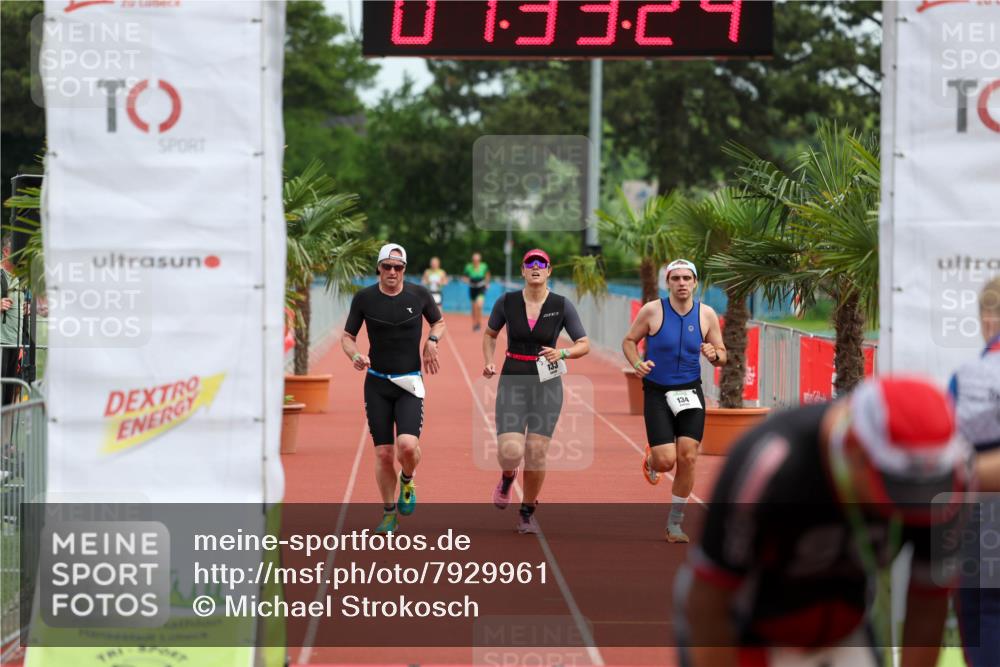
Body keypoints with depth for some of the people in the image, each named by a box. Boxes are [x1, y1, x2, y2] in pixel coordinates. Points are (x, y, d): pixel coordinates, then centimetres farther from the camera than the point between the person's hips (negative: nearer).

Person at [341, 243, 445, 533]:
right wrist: (355, 355, -17)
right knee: (383, 453, 0)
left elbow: (439, 322, 17)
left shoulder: (419, 294, -1)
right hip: (377, 383, 1)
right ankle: (390, 513, 18)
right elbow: (347, 337, 5)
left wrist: (432, 340, -4)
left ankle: (407, 480, 15)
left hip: (409, 383, -1)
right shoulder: (364, 298, -3)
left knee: (408, 445, -20)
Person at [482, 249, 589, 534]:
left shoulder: (562, 306, -4)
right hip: (512, 382, 0)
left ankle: (527, 513, 19)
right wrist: (489, 362, -2)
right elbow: (490, 334, 15)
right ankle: (507, 477, 23)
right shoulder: (506, 302, -2)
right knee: (510, 452, -16)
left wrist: (561, 353, -18)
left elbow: (584, 345, 1)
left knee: (536, 453, -4)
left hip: (546, 384, 0)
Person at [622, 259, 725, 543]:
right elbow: (629, 341, 3)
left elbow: (722, 355, 7)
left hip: (690, 392, 2)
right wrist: (637, 363, -16)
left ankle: (675, 523, 8)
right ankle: (650, 461, 29)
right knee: (666, 460, -12)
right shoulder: (652, 310, -7)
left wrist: (714, 355, -16)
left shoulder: (707, 314, 0)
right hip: (657, 392, -2)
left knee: (687, 457, -7)